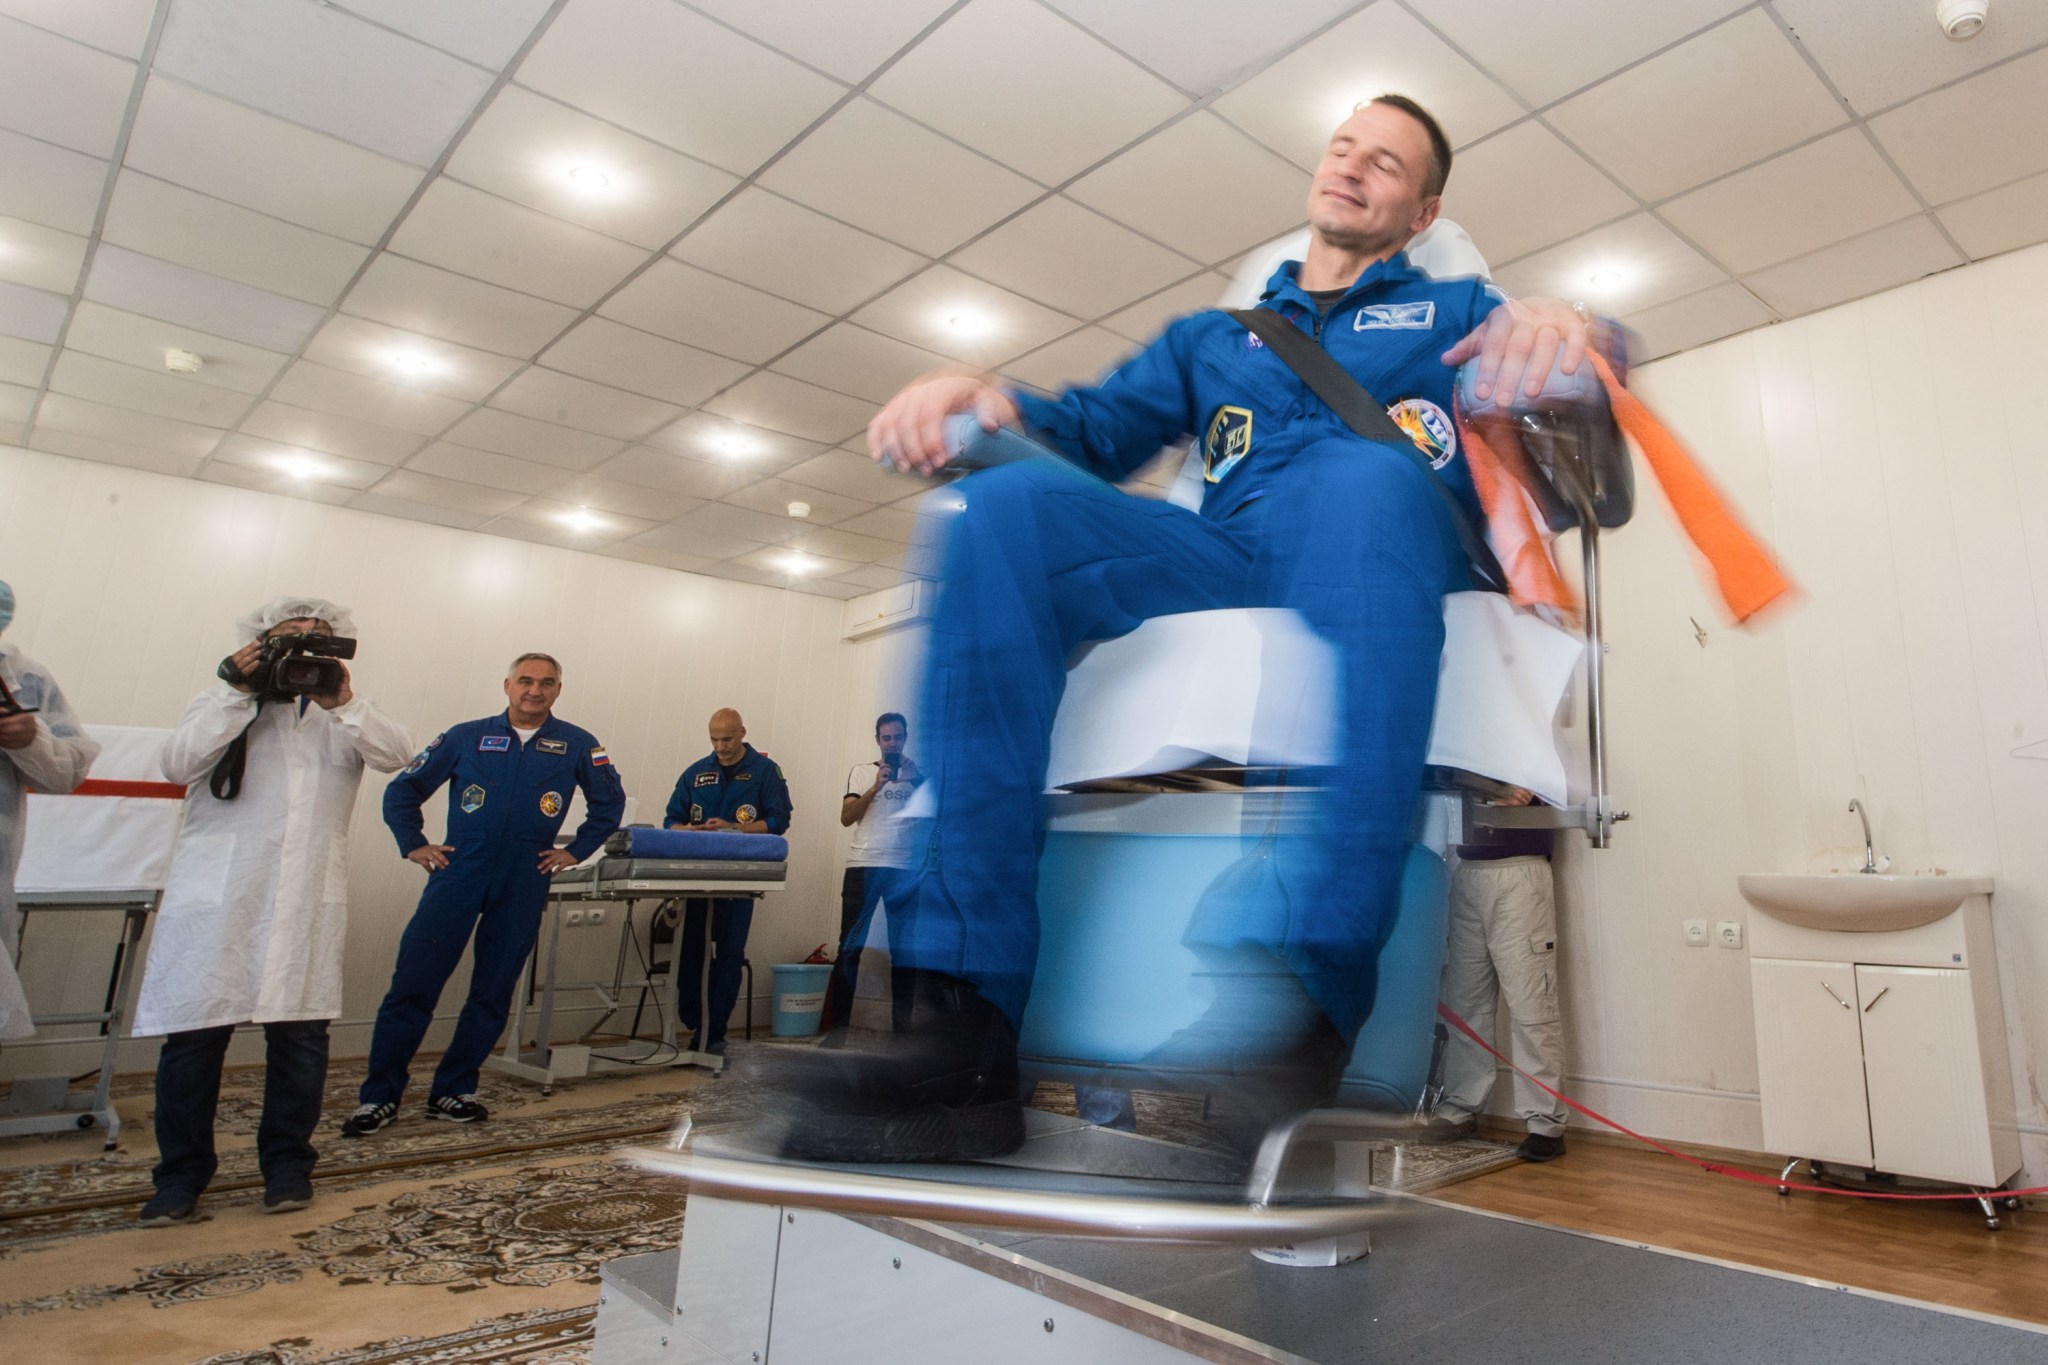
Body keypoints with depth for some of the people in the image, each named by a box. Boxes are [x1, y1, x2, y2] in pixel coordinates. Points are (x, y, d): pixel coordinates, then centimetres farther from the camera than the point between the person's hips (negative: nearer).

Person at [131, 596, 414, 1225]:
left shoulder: (350, 712, 13)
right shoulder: (226, 698, 13)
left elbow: (397, 754, -5)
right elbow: (177, 762, -3)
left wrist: (343, 702, -18)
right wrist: (239, 691, -8)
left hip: (309, 896, 1)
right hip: (216, 889, 0)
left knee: (300, 1031, 3)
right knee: (195, 1031, -1)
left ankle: (288, 1164, 18)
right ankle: (181, 1175, 15)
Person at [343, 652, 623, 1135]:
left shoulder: (577, 745, 4)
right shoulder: (466, 737, 4)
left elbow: (610, 802, 13)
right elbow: (403, 789, 11)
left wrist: (576, 850, 7)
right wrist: (413, 844, 3)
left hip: (523, 887, 1)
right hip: (458, 874, -1)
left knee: (492, 995, 7)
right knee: (412, 983, -4)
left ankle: (452, 1092, 20)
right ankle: (378, 1095, 8)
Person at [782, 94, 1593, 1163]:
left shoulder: (1453, 314, 29)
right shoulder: (1216, 335, 35)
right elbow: (1101, 425, 20)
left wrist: (1564, 335, -11)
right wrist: (989, 401, -1)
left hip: (1388, 556, -1)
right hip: (1222, 559, 2)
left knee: (1367, 476, -36)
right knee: (1009, 502, -25)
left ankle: (1299, 991, -47)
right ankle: (968, 1017, -34)